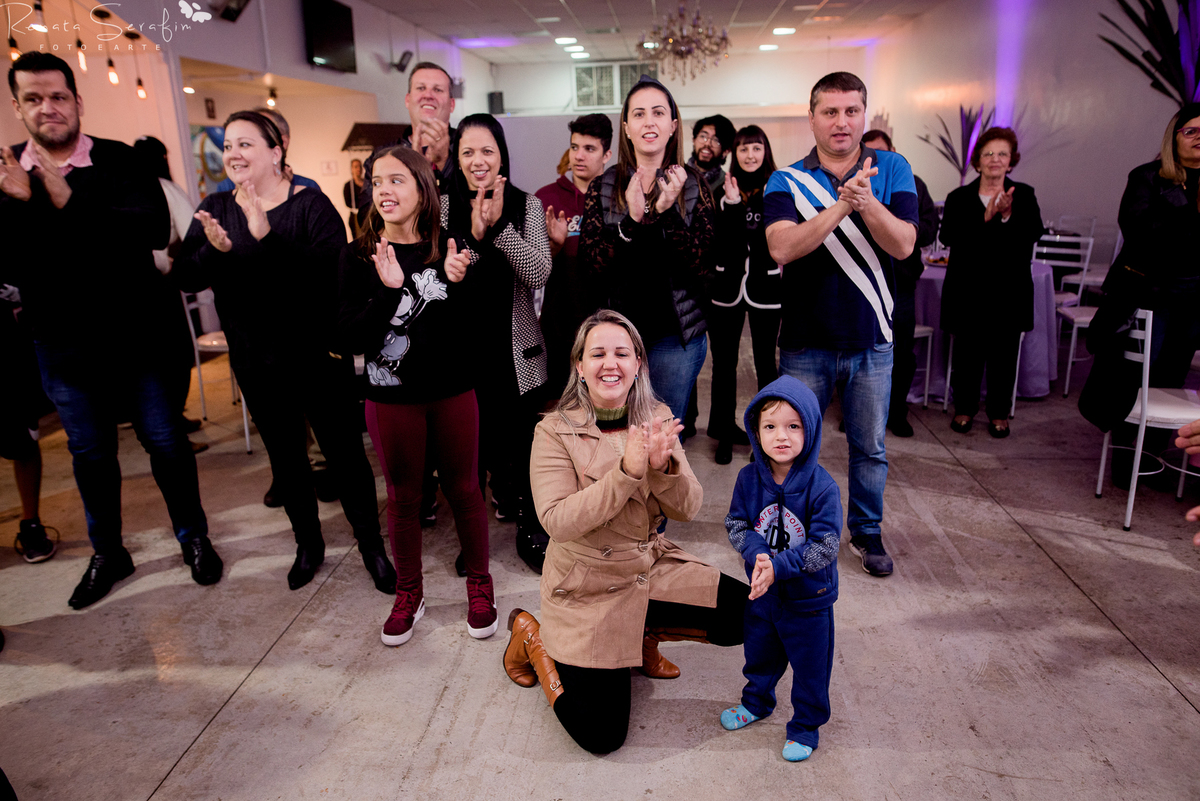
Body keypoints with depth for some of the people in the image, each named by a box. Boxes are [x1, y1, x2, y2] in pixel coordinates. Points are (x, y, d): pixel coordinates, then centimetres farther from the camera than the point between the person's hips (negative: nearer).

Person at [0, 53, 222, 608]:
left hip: (137, 333, -2)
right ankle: (107, 554, 33)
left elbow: (155, 229, -22)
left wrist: (71, 202, -28)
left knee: (166, 442, 8)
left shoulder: (118, 161, -5)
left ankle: (193, 537, 28)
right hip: (62, 344, 3)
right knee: (89, 454, 15)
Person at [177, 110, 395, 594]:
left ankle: (371, 544, 22)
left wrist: (269, 238, -34)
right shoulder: (216, 209, 4)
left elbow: (333, 268, -24)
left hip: (317, 355, -4)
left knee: (344, 451, 3)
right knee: (285, 455, 17)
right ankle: (308, 543, 36)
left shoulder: (309, 204, -10)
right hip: (256, 363, 5)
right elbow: (186, 278, -4)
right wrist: (214, 250, -24)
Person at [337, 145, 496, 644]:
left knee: (463, 490, 12)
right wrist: (387, 291, -25)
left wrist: (458, 284, -21)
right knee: (403, 496, 14)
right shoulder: (358, 257, -4)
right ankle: (409, 594, 33)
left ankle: (480, 584, 32)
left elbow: (472, 334, -5)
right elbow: (352, 339, -11)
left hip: (452, 392, 0)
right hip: (390, 398, 0)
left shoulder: (449, 252, -4)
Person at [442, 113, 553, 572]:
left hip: (517, 352, 0)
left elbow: (539, 275, -13)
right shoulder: (443, 207, 0)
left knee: (523, 445, 8)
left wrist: (499, 225, -20)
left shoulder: (527, 206, -1)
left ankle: (530, 532, 30)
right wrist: (473, 235, -21)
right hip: (462, 349, 0)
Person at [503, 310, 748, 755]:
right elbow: (557, 522, -24)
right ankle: (533, 638, 17)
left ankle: (645, 633, 16)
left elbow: (687, 508, -5)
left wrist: (664, 466, -26)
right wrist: (627, 471, -33)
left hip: (653, 565, 5)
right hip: (587, 587, -5)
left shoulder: (657, 419, -2)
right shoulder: (556, 431, -15)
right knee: (601, 735, -9)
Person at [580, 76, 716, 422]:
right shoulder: (603, 187, 1)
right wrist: (632, 220, -23)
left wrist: (668, 212, -22)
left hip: (675, 333, 0)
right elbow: (592, 263, -7)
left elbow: (703, 263, -8)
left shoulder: (692, 184, 0)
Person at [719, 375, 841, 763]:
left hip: (808, 599, -4)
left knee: (810, 668, 14)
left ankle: (805, 725, 39)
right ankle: (757, 701, 54)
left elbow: (825, 546, -23)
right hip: (761, 593, 4)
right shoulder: (749, 478, -11)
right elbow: (735, 523, -6)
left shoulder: (822, 487, -23)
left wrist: (779, 566, -31)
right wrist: (757, 554, -24)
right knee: (759, 654, 26)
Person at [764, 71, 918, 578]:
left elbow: (903, 244, -12)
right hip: (806, 341, -1)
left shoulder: (892, 170, 1)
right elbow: (782, 247, -20)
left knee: (870, 448, 14)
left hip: (871, 340, 1)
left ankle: (866, 531, 34)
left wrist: (866, 201, -28)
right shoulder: (786, 182, -2)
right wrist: (841, 205, -28)